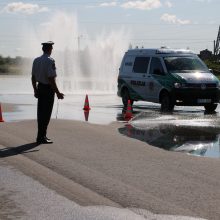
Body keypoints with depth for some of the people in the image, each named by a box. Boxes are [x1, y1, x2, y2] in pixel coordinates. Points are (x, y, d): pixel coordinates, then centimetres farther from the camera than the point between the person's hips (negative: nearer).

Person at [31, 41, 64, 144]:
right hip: (48, 89, -8)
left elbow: (33, 77, 13)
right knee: (46, 113, -2)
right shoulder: (50, 61, -16)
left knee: (41, 112, 15)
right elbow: (51, 79, -21)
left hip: (40, 88, 8)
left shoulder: (36, 60, 8)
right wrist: (58, 93, -17)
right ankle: (41, 137, -1)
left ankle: (41, 135, 24)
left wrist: (35, 90, 23)